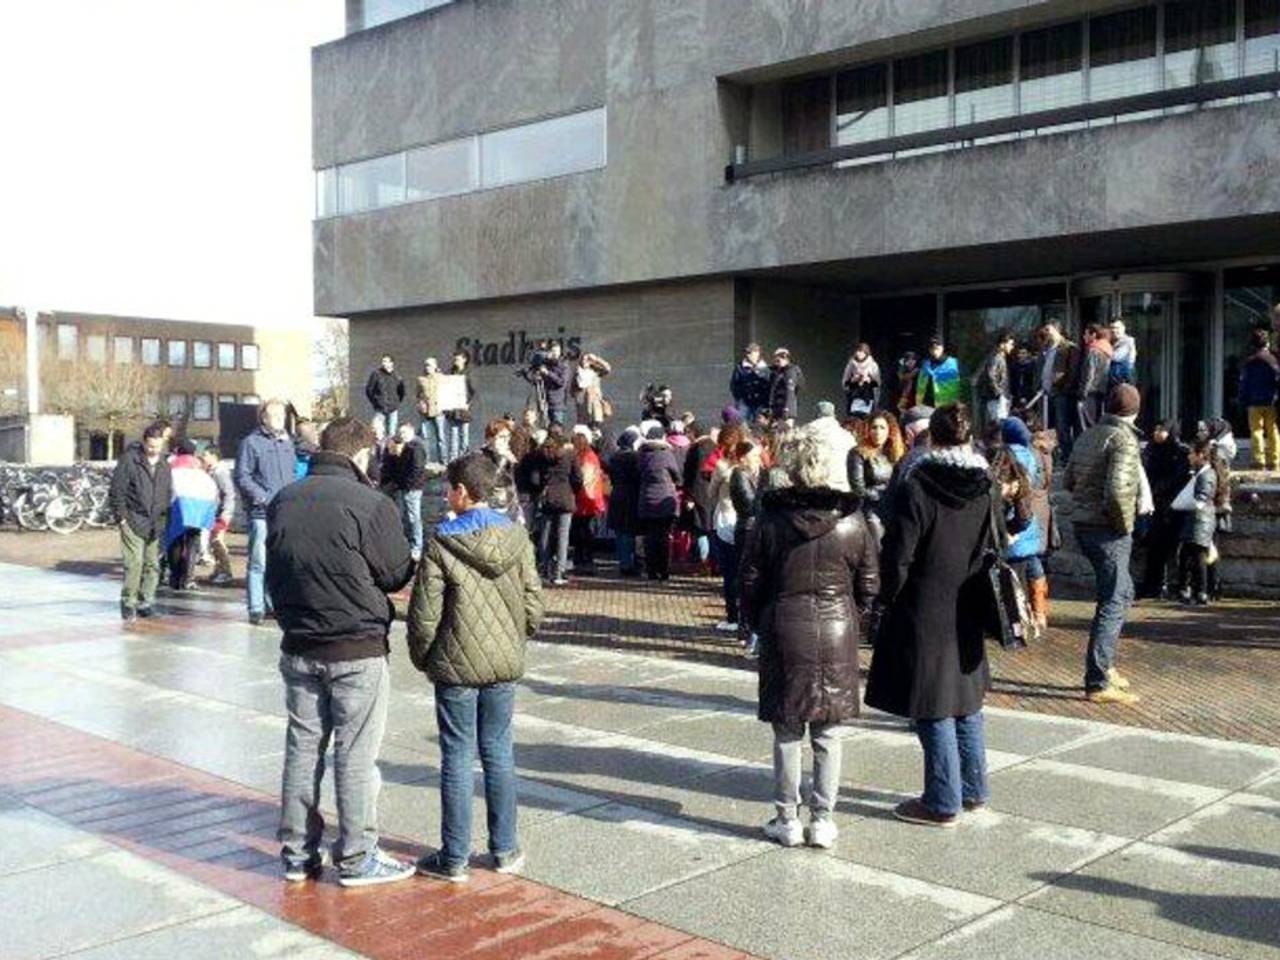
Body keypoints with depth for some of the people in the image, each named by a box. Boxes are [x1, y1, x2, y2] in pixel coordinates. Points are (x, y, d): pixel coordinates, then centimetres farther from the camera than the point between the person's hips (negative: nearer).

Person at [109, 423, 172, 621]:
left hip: (156, 525, 5)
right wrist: (121, 517, -9)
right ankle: (128, 603, -3)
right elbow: (117, 491, -5)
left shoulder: (164, 465, 12)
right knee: (134, 563, -12)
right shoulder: (129, 460, -5)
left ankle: (145, 601, 16)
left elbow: (168, 494, 21)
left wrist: (165, 520, 14)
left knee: (152, 564, 7)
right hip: (134, 522, -5)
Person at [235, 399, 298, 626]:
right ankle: (256, 608, -1)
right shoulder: (251, 442, -2)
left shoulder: (287, 442, 16)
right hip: (261, 513, -6)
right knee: (259, 562, -6)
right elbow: (242, 477, -7)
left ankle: (273, 603, 20)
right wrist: (264, 498, -14)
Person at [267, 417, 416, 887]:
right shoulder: (369, 504, -16)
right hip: (357, 650, -6)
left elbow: (274, 574, 12)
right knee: (356, 755, 3)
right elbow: (398, 575, -8)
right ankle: (356, 858, 12)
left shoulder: (282, 502, 4)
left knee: (302, 748, 14)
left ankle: (297, 852, 22)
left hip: (298, 648, 6)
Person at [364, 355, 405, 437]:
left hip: (393, 410, 2)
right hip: (380, 409, -2)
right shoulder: (376, 374, -8)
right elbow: (369, 390, 0)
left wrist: (397, 402, 8)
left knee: (391, 433, 5)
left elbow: (401, 392, 15)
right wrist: (374, 402, -1)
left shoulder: (396, 377, 0)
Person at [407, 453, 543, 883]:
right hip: (505, 663, 4)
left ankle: (454, 858, 12)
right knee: (499, 754, 13)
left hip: (457, 666, -4)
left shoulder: (441, 542, -13)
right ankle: (505, 850, 21)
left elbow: (424, 611, -11)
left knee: (457, 758, 4)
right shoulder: (516, 537, -1)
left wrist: (421, 657, 6)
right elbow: (533, 603, 2)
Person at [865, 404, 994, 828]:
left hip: (924, 616, -6)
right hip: (967, 618, 6)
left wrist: (888, 601, -1)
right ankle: (974, 791, 29)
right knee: (966, 704, 18)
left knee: (933, 711, 2)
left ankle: (943, 803, 10)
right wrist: (976, 596, 17)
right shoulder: (985, 489, 1)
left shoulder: (918, 487, -16)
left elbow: (897, 558, -15)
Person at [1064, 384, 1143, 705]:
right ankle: (1098, 683, -4)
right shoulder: (1123, 439, -15)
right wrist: (1126, 524, -13)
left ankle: (1105, 665, 27)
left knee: (1122, 592, 23)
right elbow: (1117, 489, -26)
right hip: (1108, 530, -9)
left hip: (1083, 524, 9)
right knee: (1113, 602, -4)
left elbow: (1068, 480, 17)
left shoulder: (1087, 435, 11)